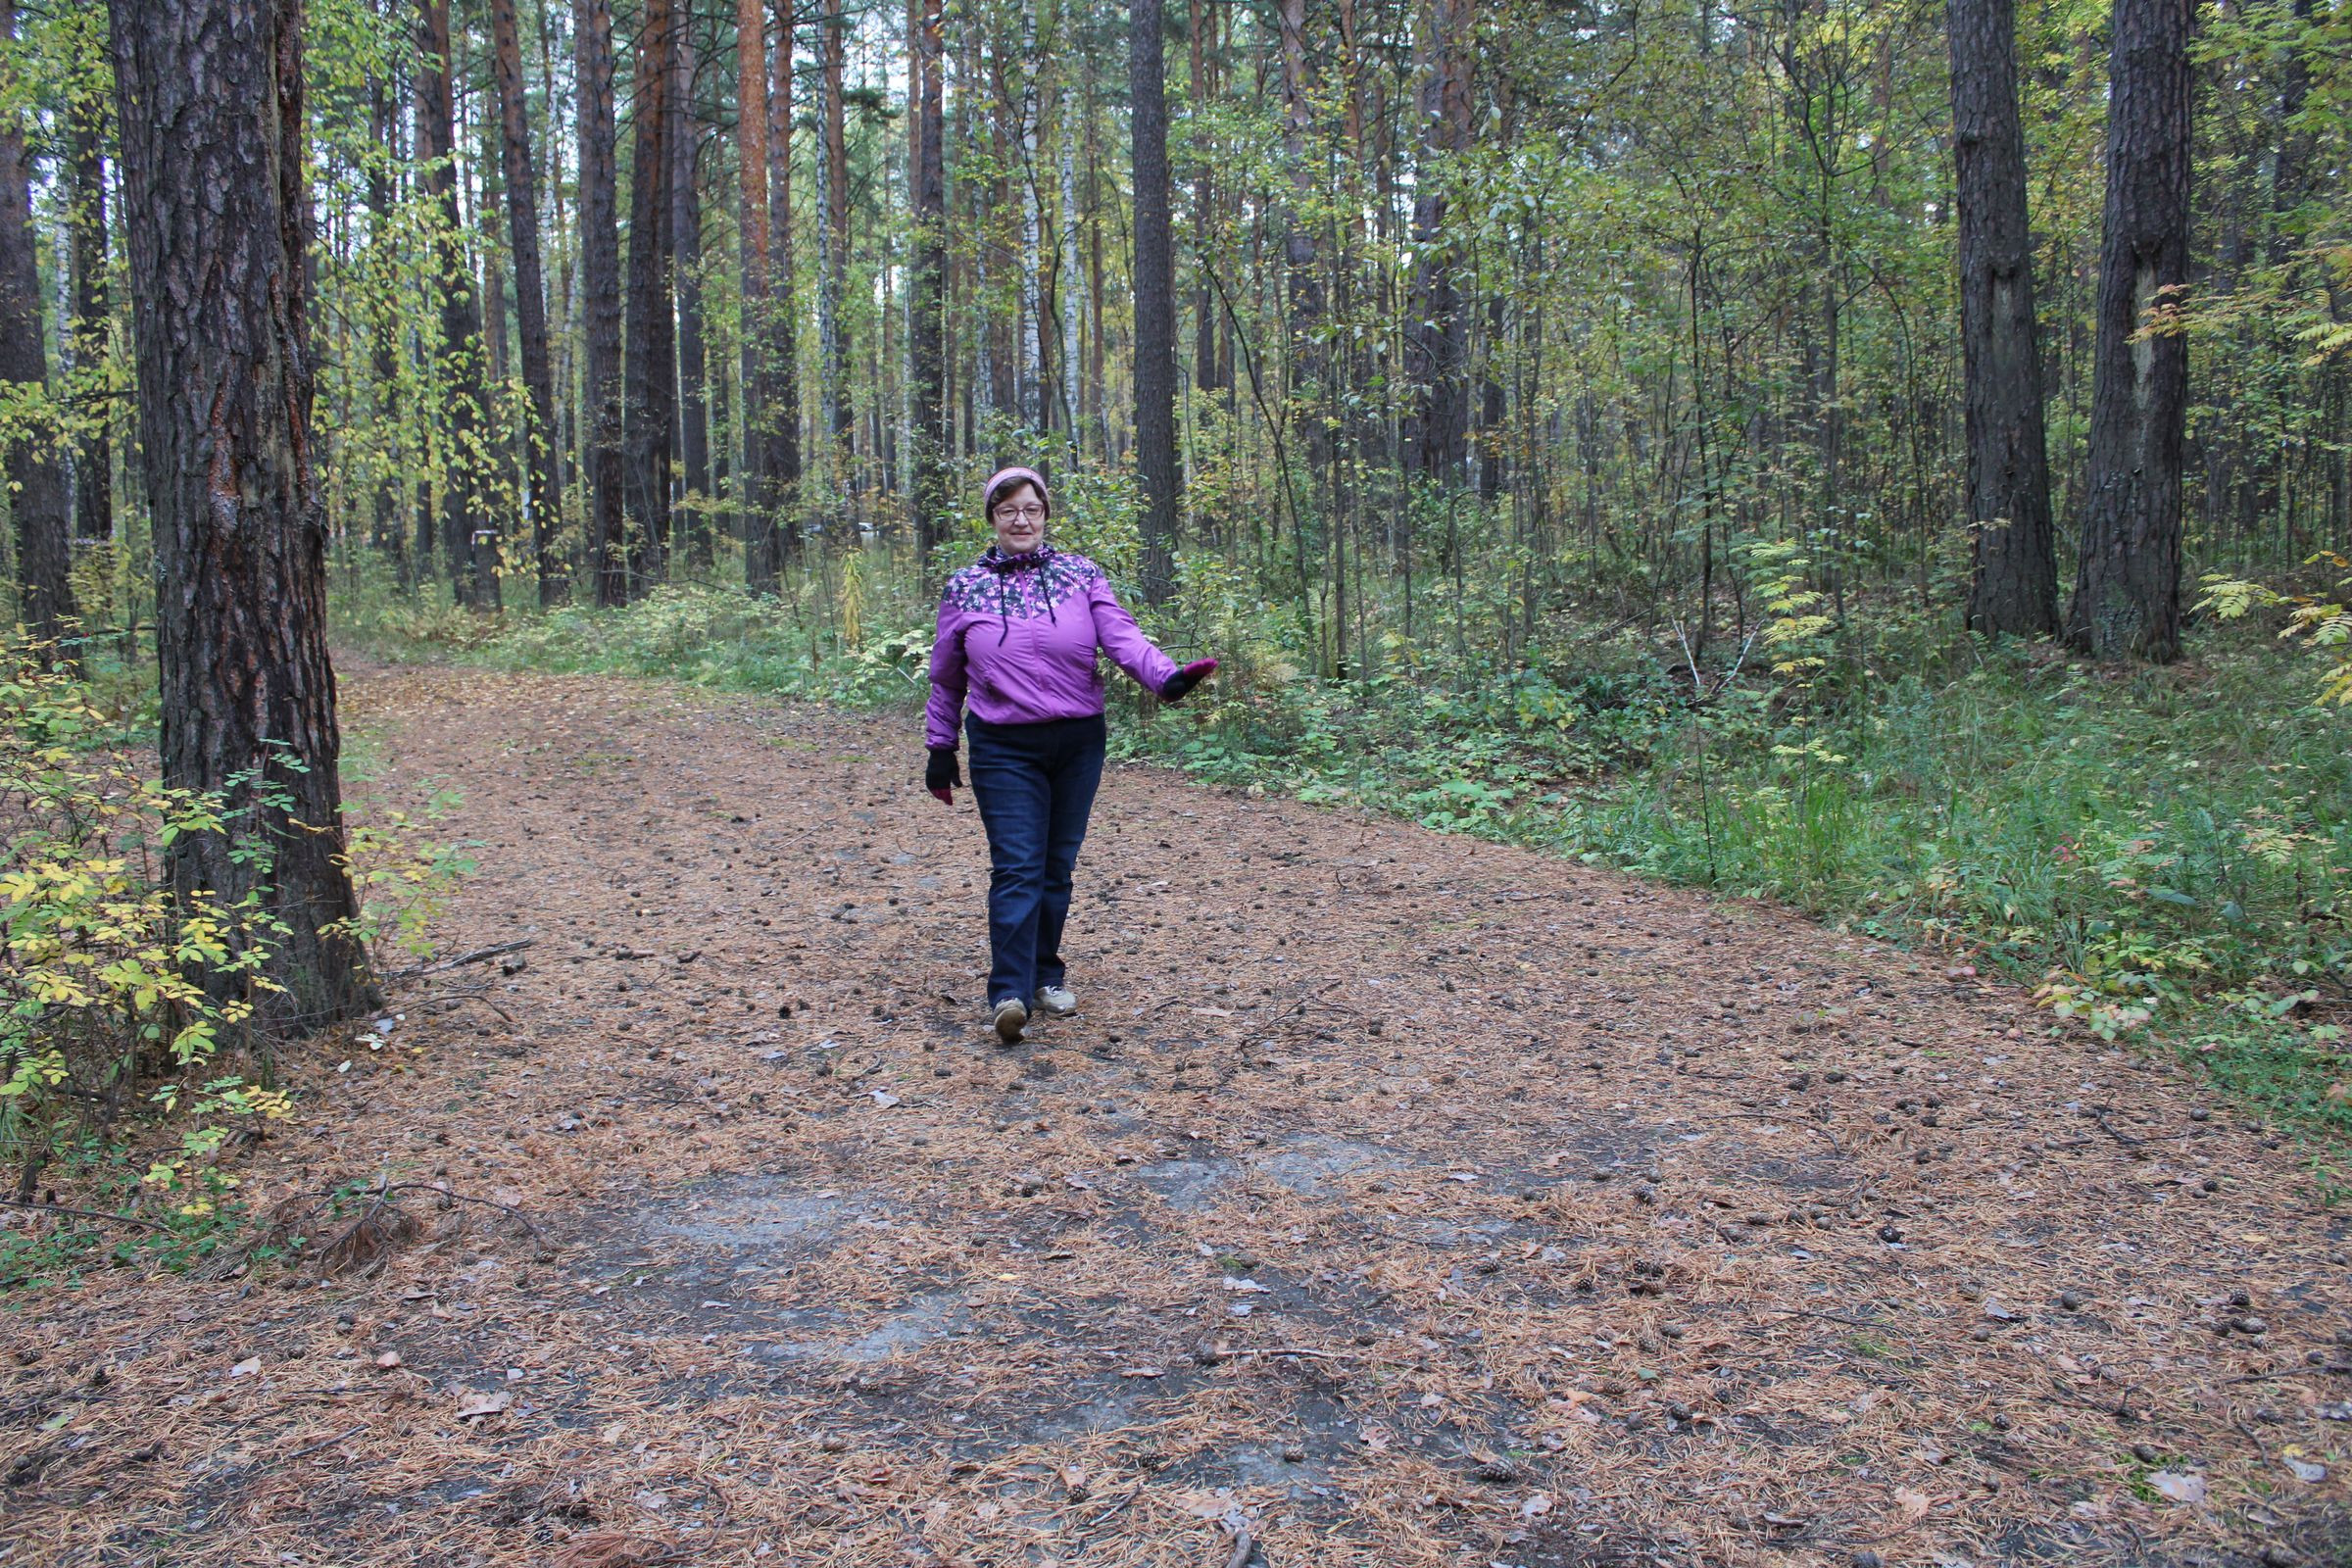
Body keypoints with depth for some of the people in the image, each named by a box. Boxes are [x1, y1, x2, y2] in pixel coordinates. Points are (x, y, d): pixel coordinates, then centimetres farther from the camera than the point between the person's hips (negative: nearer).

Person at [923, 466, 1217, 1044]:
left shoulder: (1081, 575, 3)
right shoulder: (964, 588, 4)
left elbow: (1122, 637, -12)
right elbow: (946, 679, 11)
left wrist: (1166, 677, -30)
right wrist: (940, 749, 10)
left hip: (1078, 742, 2)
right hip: (1004, 749, -2)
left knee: (1057, 866, 11)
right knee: (1016, 868, -11)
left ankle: (1046, 974, 26)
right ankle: (1009, 993, -15)